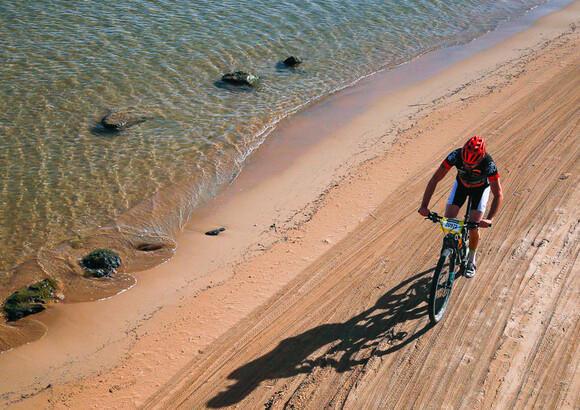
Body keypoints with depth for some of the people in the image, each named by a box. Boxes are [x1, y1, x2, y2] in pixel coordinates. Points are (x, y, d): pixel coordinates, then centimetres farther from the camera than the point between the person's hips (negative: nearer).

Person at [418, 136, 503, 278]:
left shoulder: (488, 164, -40)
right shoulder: (456, 155, -36)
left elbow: (498, 194, -37)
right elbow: (435, 179, -32)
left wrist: (489, 219, -51)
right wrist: (424, 206, -41)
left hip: (481, 188, -2)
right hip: (461, 184, 2)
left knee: (473, 227, -14)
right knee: (448, 220, -15)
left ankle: (471, 262, 12)